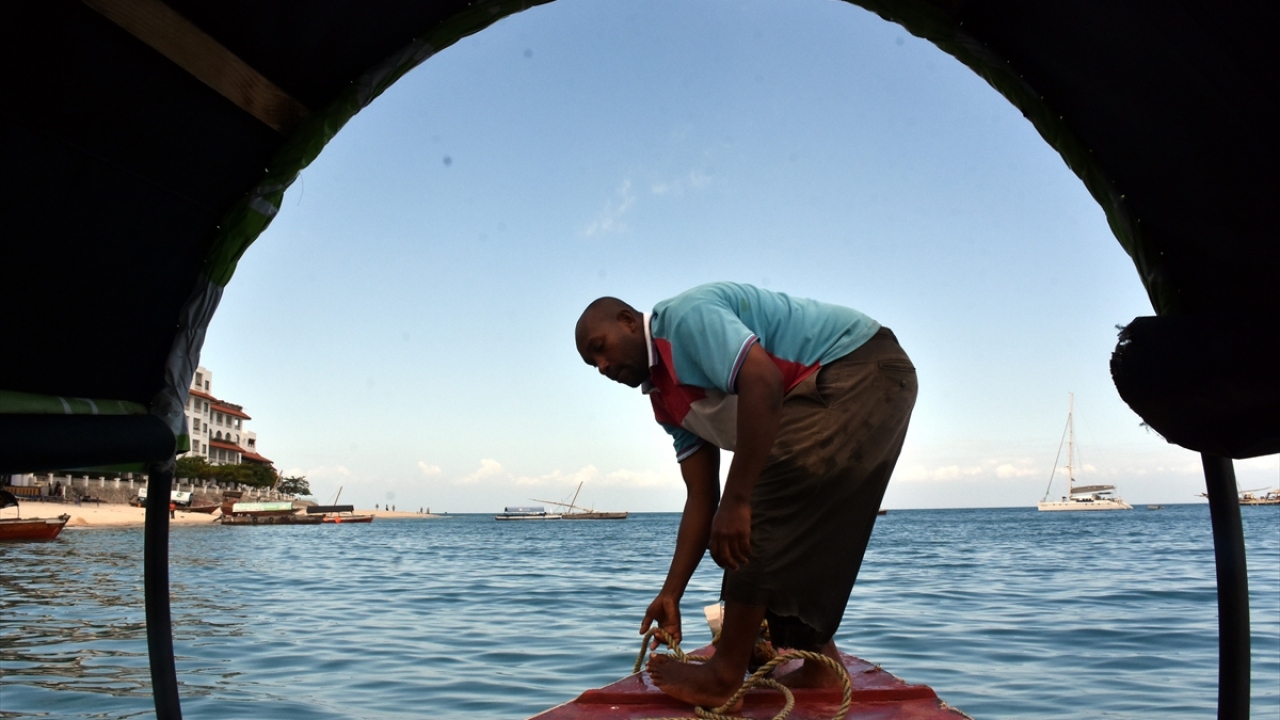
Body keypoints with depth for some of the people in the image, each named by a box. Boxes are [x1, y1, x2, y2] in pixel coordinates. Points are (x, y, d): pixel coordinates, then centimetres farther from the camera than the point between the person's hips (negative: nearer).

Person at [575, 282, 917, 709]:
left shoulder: (686, 316, -16)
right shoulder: (668, 400, 11)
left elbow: (763, 381, -32)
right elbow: (701, 499, 9)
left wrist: (736, 501, -30)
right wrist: (671, 594, 5)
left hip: (862, 371, -10)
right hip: (829, 388, 10)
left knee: (769, 508, -15)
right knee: (794, 534, 12)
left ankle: (725, 676, -8)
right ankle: (821, 666, 21)